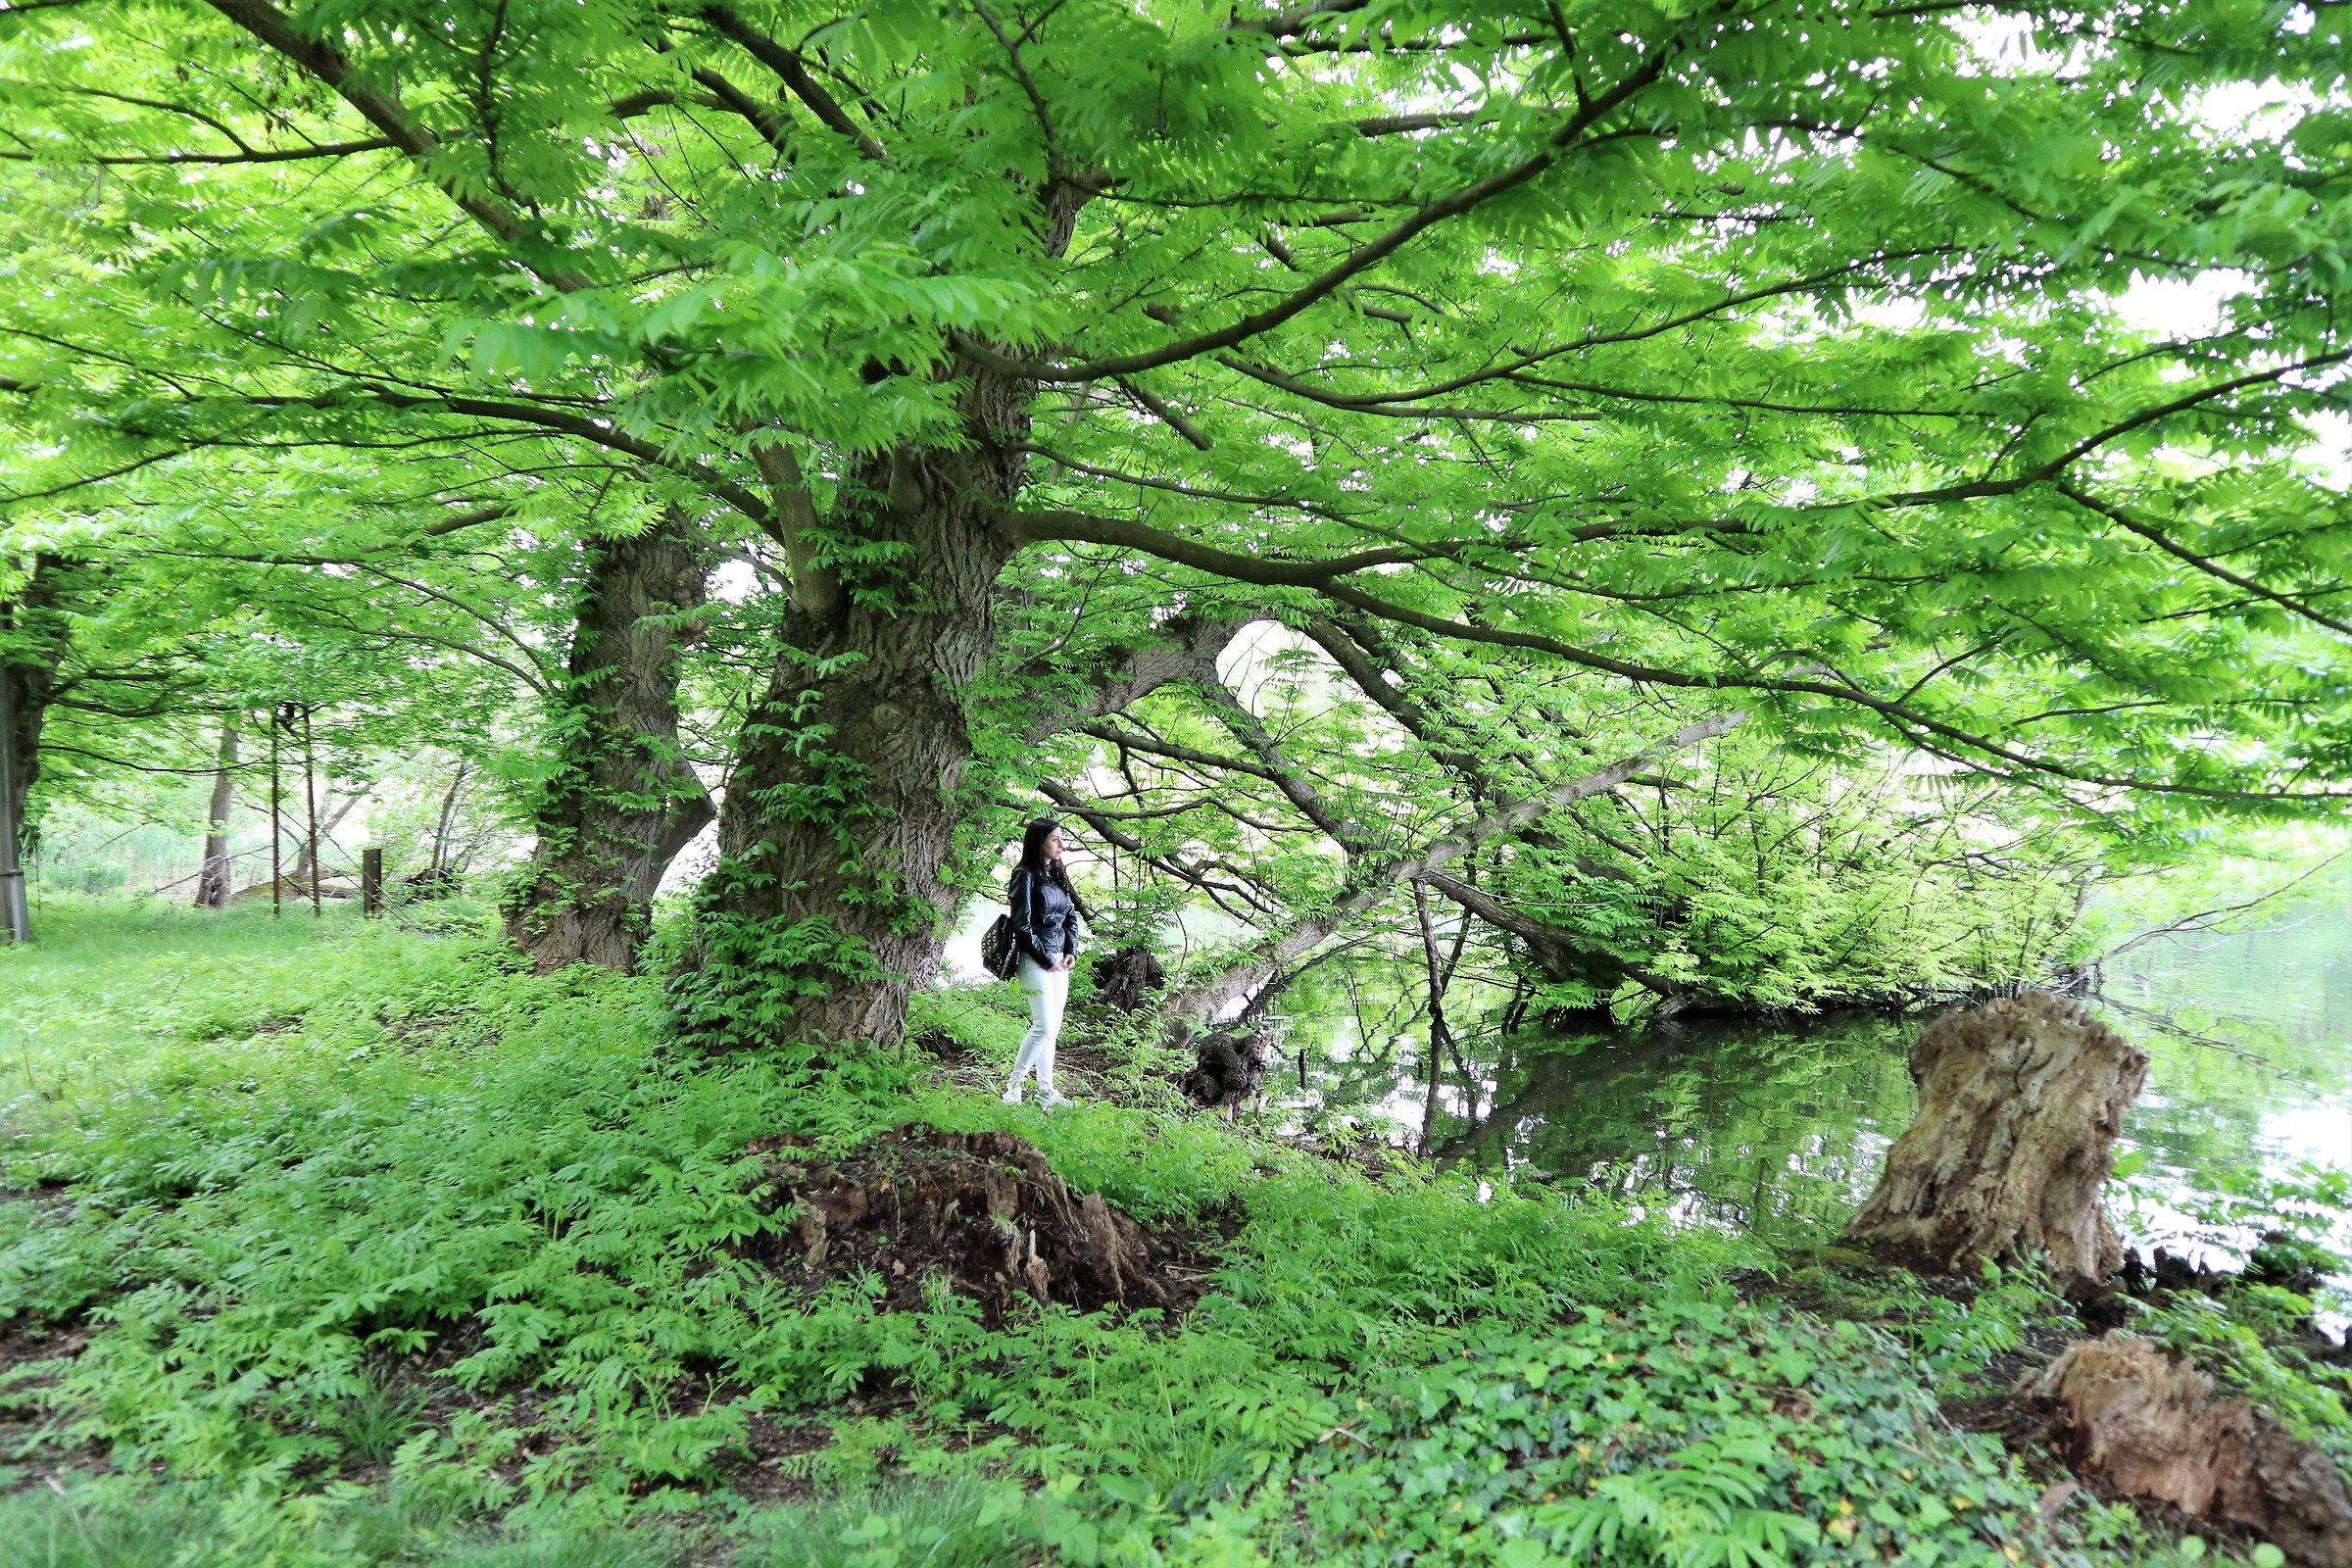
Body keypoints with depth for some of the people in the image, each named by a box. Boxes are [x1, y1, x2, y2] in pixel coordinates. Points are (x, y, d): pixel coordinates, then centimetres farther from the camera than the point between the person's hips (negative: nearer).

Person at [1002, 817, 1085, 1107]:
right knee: (1044, 1026, -11)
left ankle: (1046, 1091, 13)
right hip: (1035, 961, -8)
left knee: (1053, 1027, 8)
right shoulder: (1026, 875, -9)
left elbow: (1071, 917, 18)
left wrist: (1071, 952, 3)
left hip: (1059, 961, 8)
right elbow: (1022, 925, -13)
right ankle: (1013, 1088, 2)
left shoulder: (1057, 876, 13)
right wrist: (1046, 960, -11)